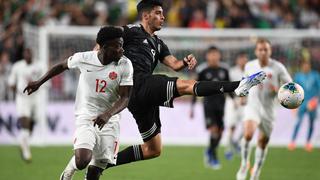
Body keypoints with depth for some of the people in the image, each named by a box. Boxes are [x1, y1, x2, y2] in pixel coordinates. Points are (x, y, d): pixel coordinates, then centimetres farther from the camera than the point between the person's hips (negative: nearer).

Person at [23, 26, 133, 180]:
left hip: (110, 121, 1)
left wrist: (108, 115, -29)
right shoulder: (83, 58, -8)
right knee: (82, 162, -22)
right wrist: (39, 83, 20)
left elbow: (125, 98, -11)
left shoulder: (125, 65, -9)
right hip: (86, 117, -1)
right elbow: (62, 66, 13)